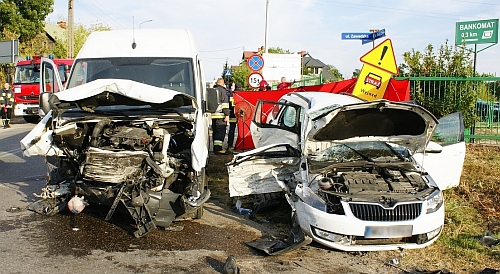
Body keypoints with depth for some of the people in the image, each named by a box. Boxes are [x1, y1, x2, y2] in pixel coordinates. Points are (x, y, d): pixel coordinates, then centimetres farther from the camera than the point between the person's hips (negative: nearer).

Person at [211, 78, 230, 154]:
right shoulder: (223, 90, -7)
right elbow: (225, 103, -14)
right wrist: (227, 115, -15)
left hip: (213, 115, 8)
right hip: (220, 115, -7)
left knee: (215, 131, 13)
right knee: (221, 131, -8)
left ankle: (215, 148, 18)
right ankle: (218, 148, -15)